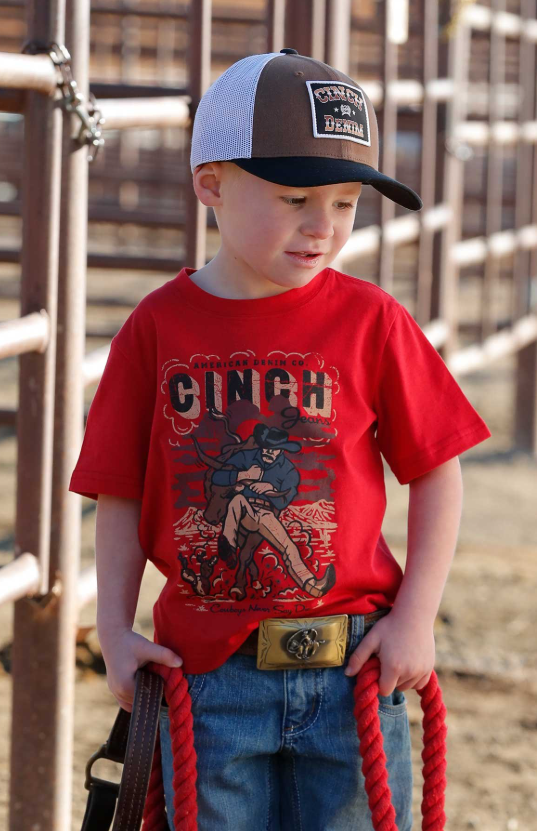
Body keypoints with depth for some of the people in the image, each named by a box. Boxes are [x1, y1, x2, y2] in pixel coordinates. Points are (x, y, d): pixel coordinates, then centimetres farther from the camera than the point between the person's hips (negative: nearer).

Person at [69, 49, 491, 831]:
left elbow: (437, 474, 3)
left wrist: (416, 618, -4)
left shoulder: (372, 321, -2)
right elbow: (122, 495, 5)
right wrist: (115, 631, -3)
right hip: (206, 672, 0)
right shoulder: (158, 327, 0)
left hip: (354, 672, 0)